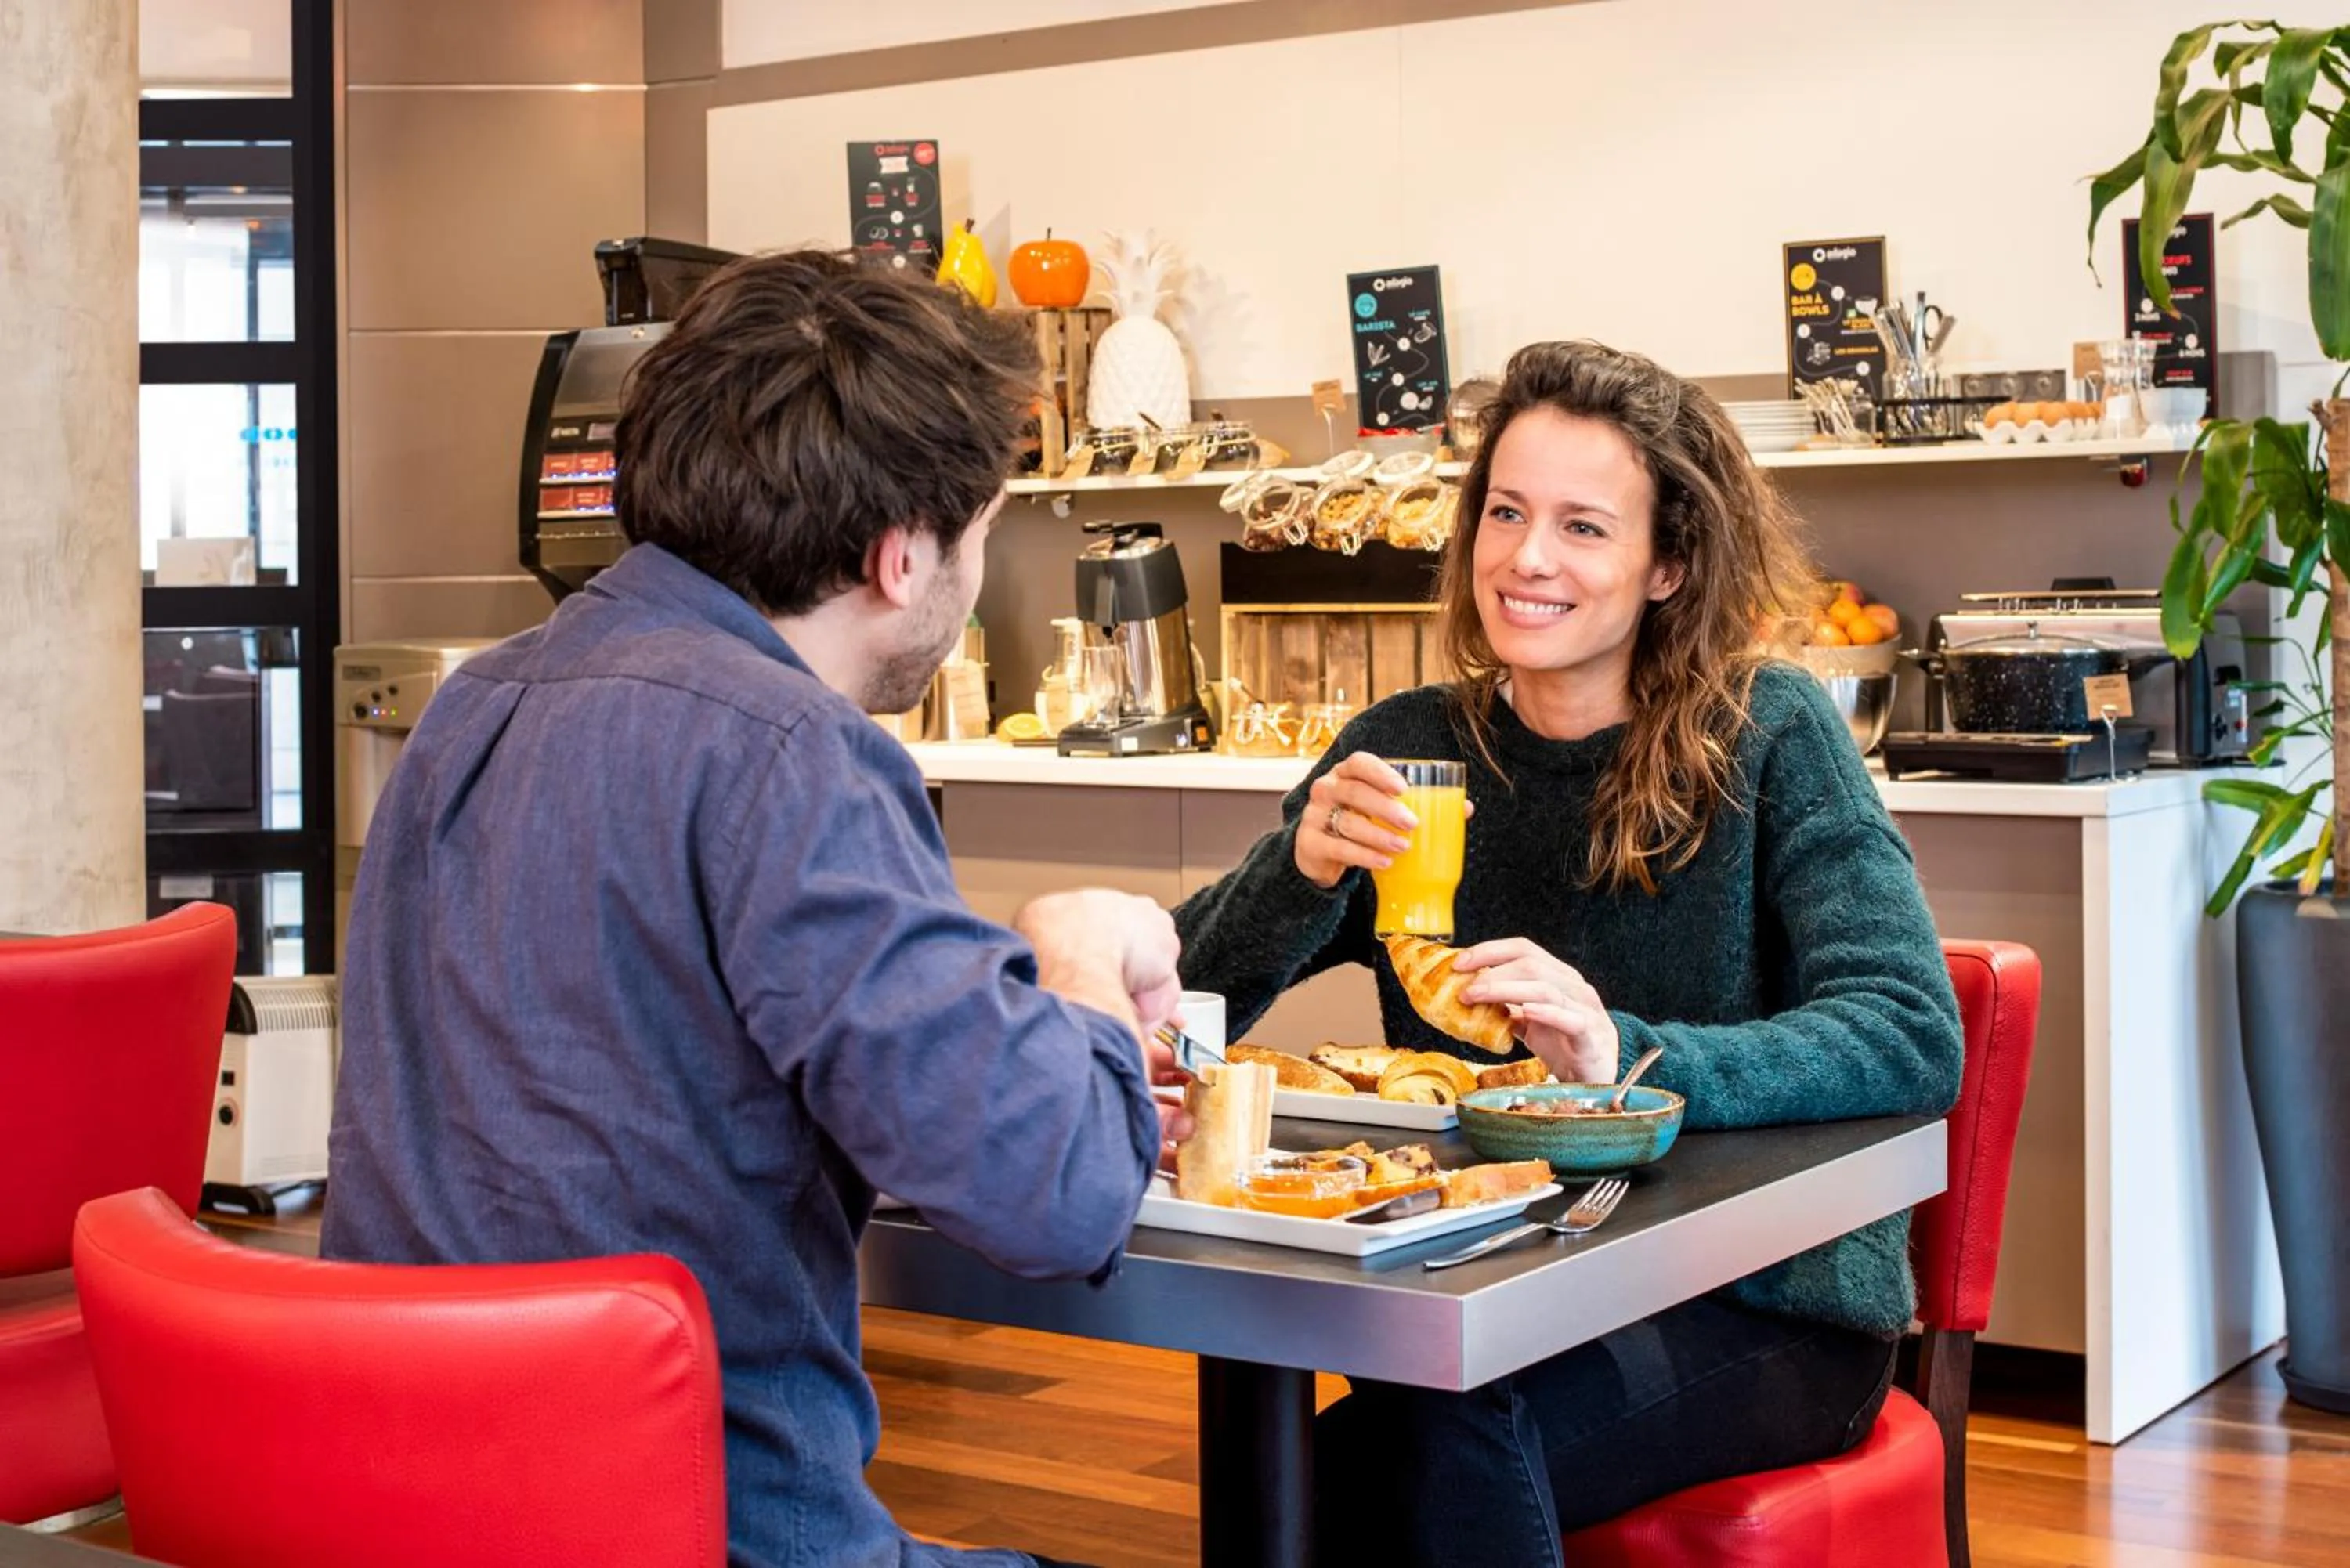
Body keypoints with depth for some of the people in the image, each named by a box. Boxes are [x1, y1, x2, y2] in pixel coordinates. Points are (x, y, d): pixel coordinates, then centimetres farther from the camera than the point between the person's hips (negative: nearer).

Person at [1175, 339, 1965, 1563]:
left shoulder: (1766, 736, -6)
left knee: (1443, 1432, -30)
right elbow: (1184, 1015, 1)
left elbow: (1913, 1039, -15)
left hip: (1762, 1308, -2)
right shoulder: (1409, 751, 3)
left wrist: (1626, 1056, -29)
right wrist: (1302, 873, -18)